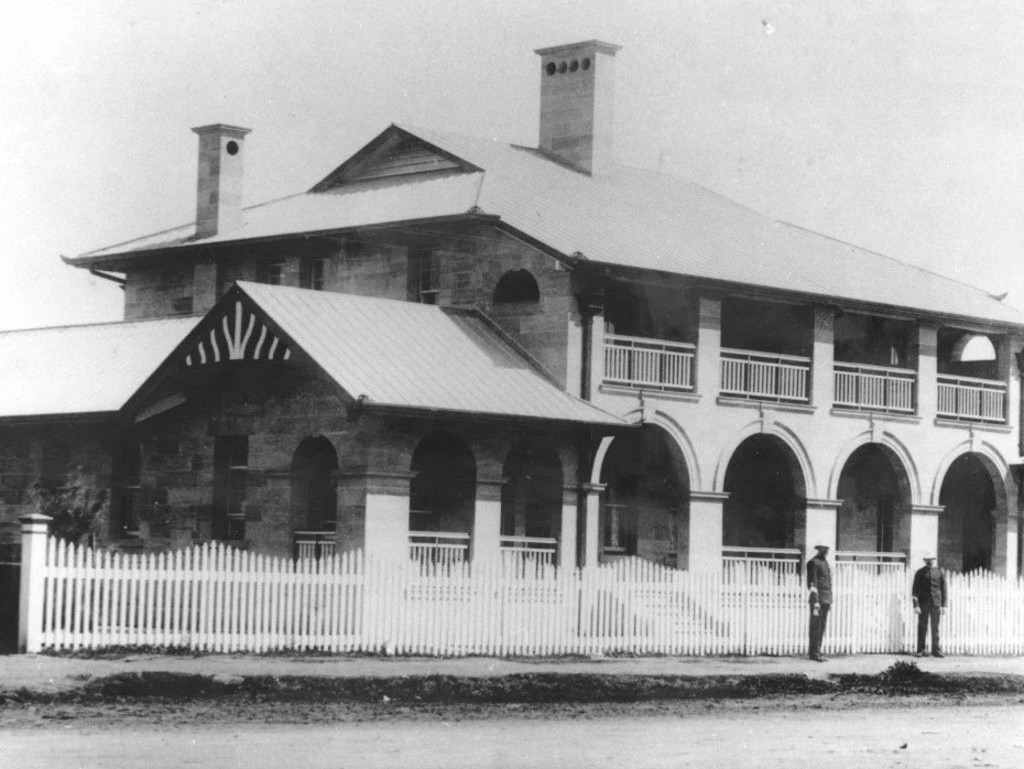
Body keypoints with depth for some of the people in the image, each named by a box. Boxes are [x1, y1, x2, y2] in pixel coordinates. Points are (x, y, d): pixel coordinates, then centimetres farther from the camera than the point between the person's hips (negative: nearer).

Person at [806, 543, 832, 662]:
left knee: (822, 626, 9)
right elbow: (812, 582, -14)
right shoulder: (813, 563, -8)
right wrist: (815, 601, -19)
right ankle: (814, 653, -3)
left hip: (826, 599, 8)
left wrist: (830, 601, 19)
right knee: (816, 626, -5)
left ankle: (817, 652, 13)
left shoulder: (825, 563, 19)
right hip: (818, 598, -8)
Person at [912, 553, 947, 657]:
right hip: (923, 603, -1)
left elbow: (943, 589, 8)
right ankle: (920, 650, 5)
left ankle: (936, 650, 7)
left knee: (935, 628, 2)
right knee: (922, 628, 1)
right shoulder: (920, 573, 4)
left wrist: (944, 605, 3)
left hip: (936, 604, 1)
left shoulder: (940, 573, 6)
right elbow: (915, 590, 2)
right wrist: (916, 605, -7)